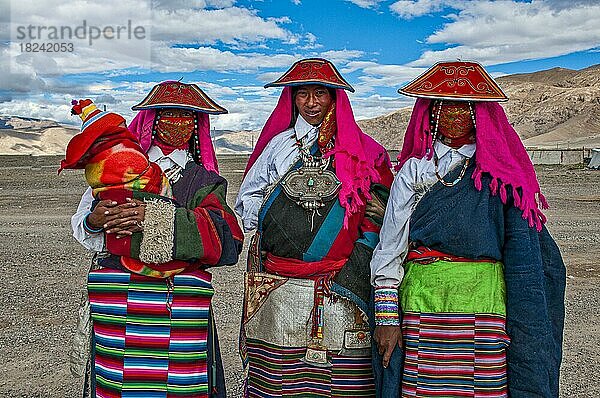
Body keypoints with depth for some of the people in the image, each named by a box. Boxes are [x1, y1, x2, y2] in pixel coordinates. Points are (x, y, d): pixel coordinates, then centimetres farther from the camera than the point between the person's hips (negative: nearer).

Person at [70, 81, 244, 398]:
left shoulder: (204, 181, 10)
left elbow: (225, 237, -8)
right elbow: (81, 228, 10)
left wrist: (156, 218, -18)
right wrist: (94, 222, -13)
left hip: (180, 297, 0)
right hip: (115, 297, 1)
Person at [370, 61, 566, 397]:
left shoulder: (504, 169, 9)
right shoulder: (414, 170, 5)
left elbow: (526, 251, 7)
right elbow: (389, 250, 2)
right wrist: (387, 318, -3)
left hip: (487, 305, 1)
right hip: (425, 303, -1)